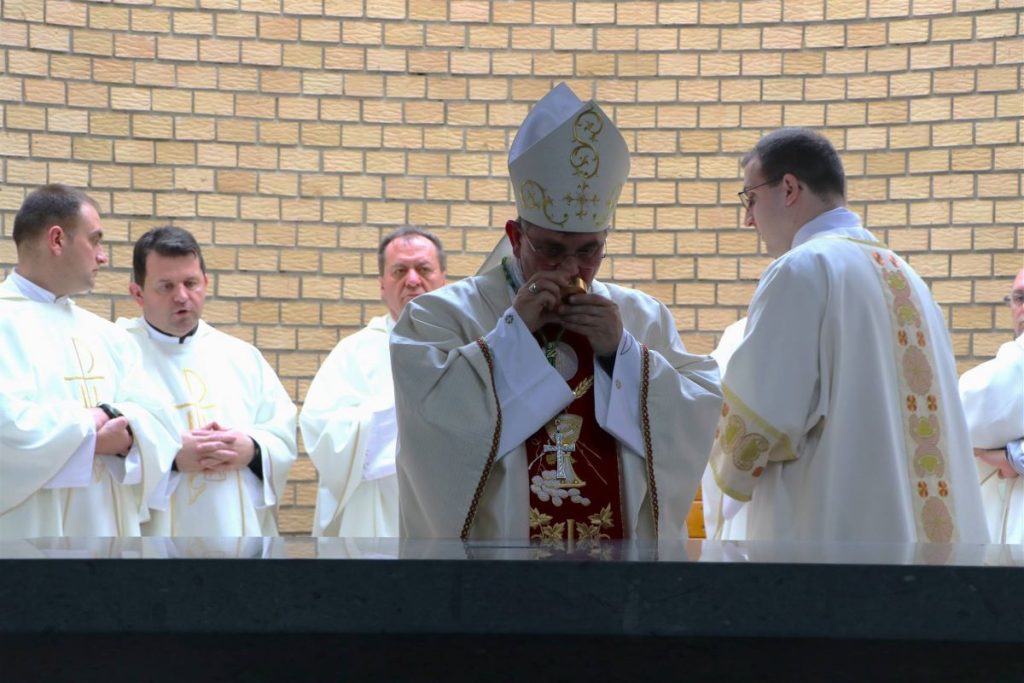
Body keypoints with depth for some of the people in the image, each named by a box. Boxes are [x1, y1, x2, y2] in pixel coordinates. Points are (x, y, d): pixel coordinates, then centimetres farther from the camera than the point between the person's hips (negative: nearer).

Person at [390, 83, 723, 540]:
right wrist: (513, 331, -12)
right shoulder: (443, 314, 2)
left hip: (622, 551, 3)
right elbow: (432, 419, -13)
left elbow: (703, 416, 2)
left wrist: (621, 351, -8)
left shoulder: (641, 318, 11)